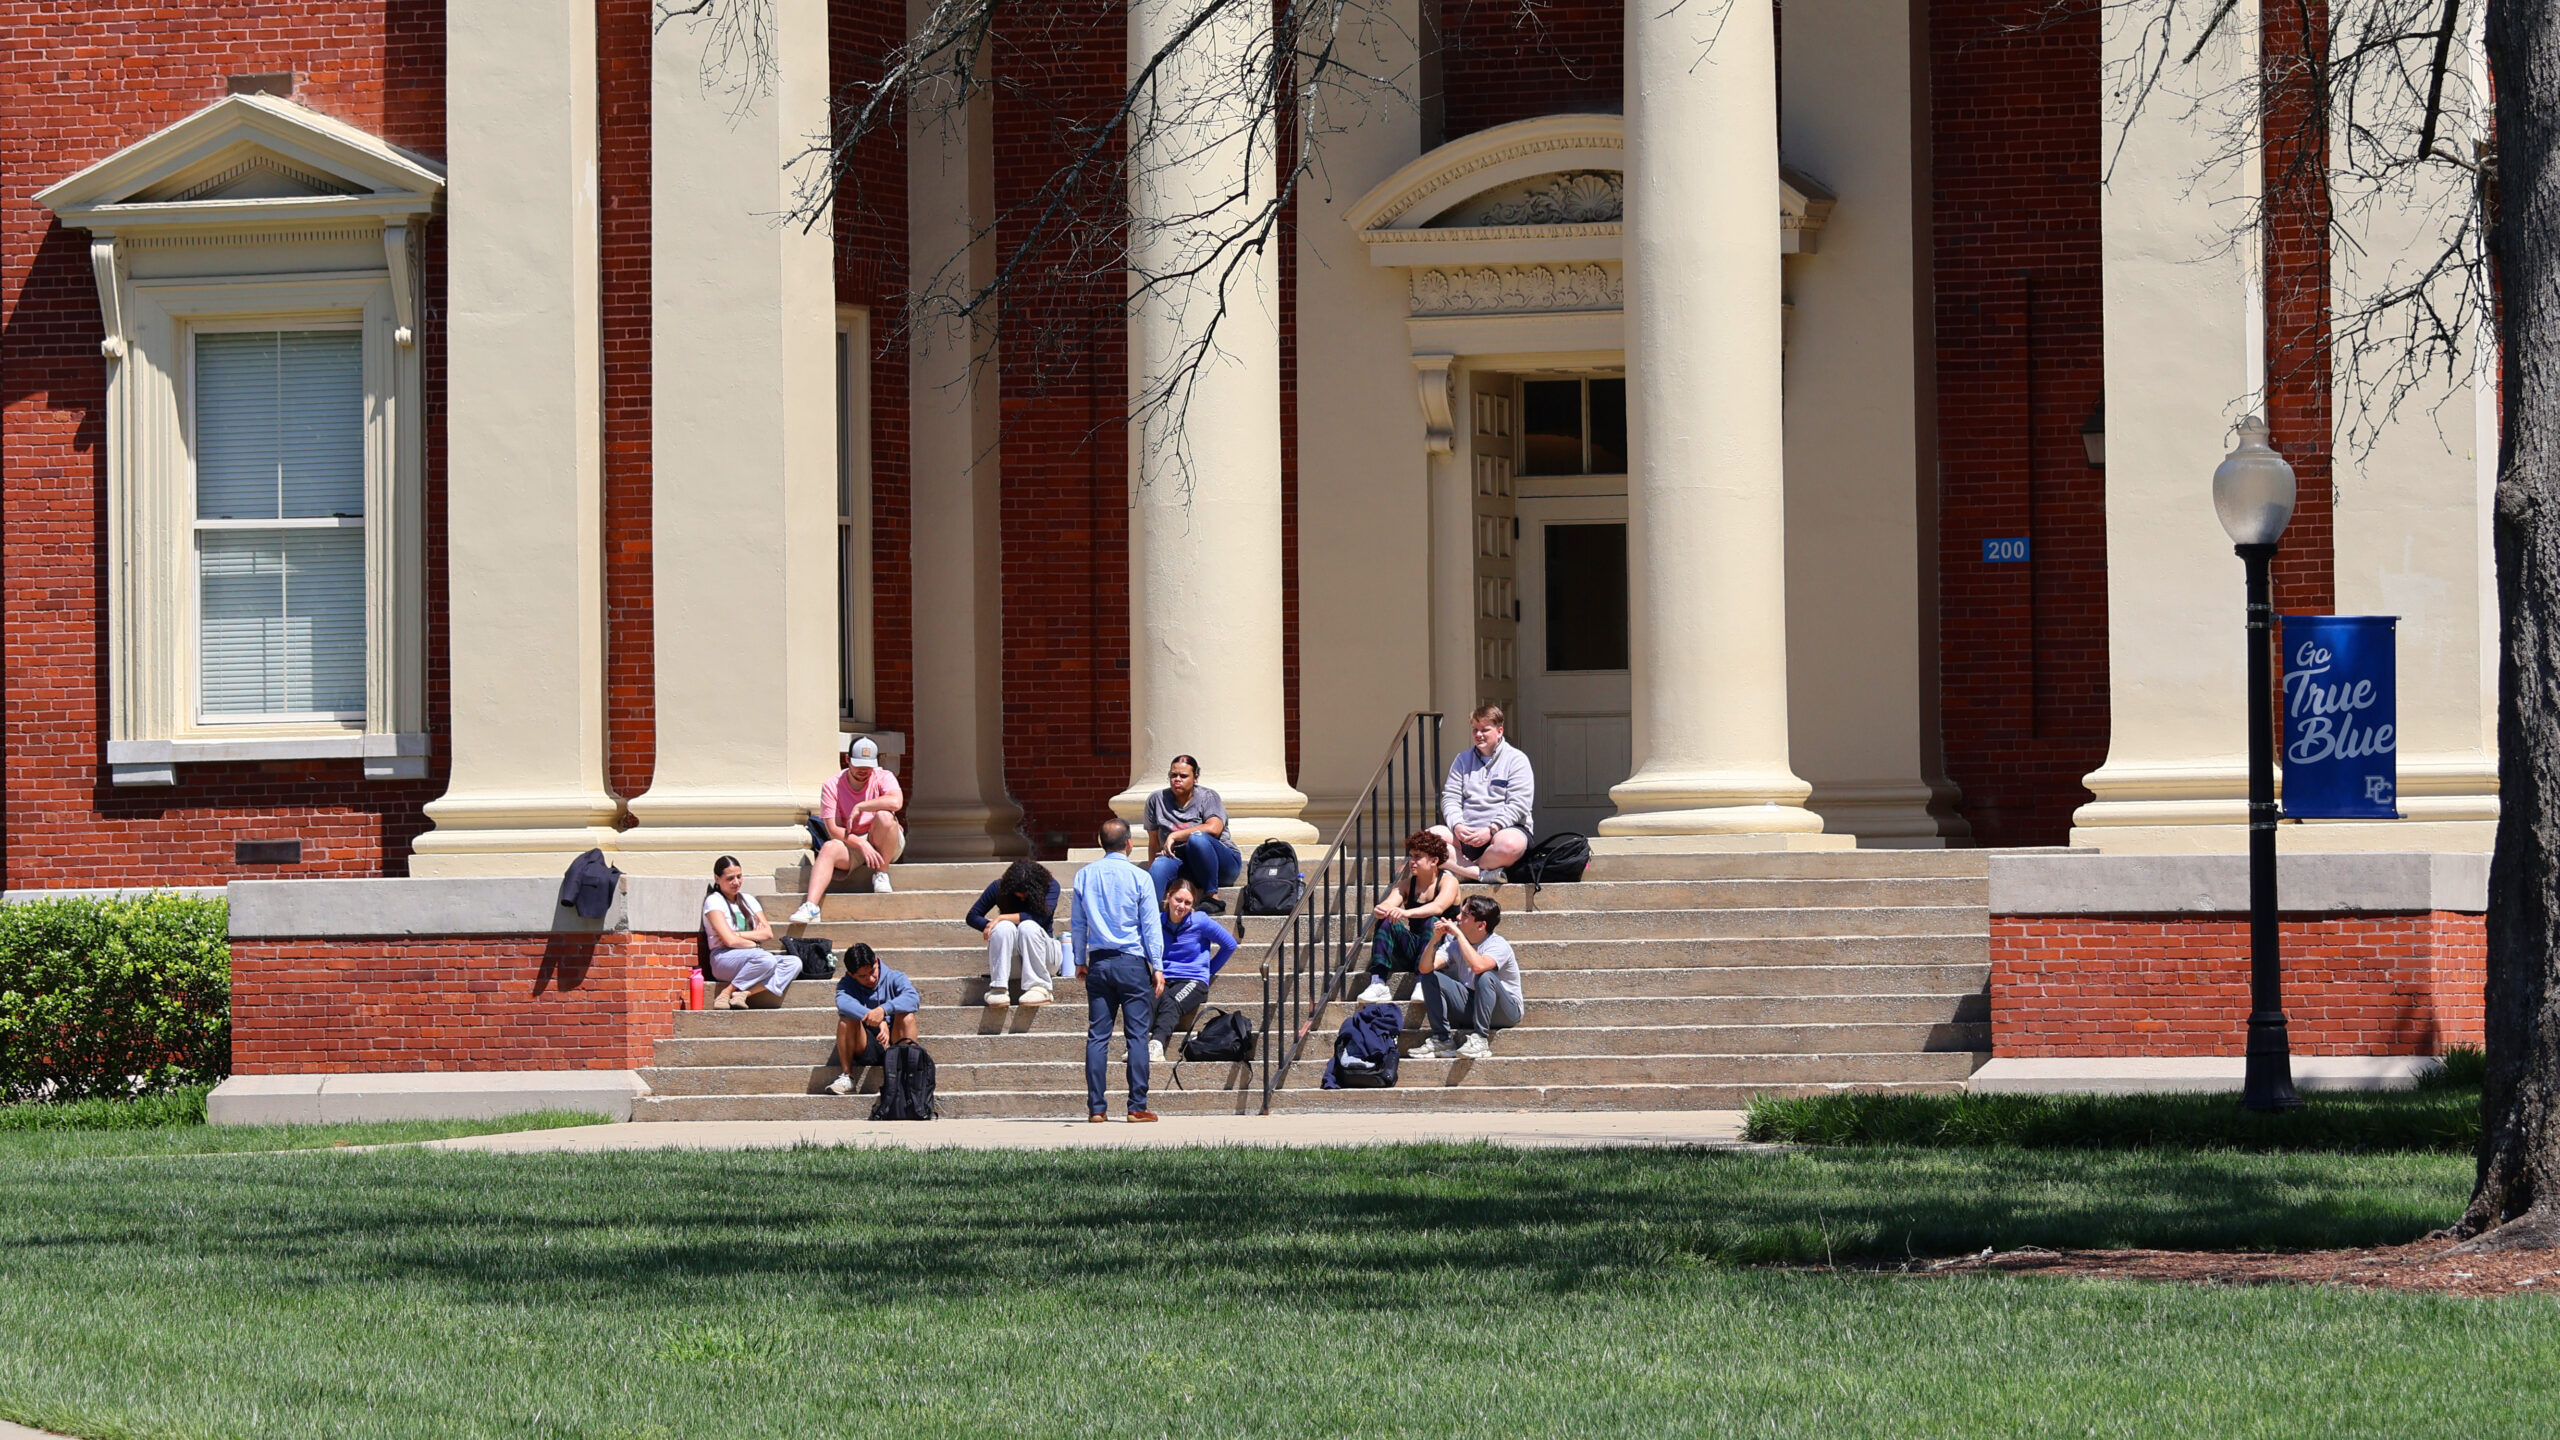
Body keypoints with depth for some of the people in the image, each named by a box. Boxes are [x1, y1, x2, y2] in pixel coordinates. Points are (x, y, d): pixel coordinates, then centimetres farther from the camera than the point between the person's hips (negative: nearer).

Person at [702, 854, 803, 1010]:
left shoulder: (748, 900, 20)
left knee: (794, 963, -19)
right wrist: (755, 943, 0)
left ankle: (744, 994, -29)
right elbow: (730, 940, -12)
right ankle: (725, 994, -21)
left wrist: (739, 935, -7)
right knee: (766, 960, -36)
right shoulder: (714, 901, 0)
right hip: (724, 960, -7)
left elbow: (768, 933, 7)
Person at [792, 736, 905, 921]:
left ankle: (881, 874, -16)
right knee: (829, 847, -32)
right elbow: (833, 830, -12)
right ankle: (810, 907, -45)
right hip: (850, 844, 1)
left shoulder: (883, 778, -5)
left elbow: (896, 802, -28)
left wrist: (860, 807, -22)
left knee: (884, 816, -30)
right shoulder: (832, 787, -3)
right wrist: (861, 845, -27)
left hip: (886, 846, -1)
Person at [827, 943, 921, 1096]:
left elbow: (912, 998, -23)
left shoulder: (894, 979, -1)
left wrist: (883, 1010, -41)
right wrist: (879, 1022, -41)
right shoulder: (847, 985, -2)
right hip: (865, 1050, 0)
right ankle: (846, 1077, -25)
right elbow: (843, 1003, -27)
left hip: (893, 1045, 0)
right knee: (847, 1018, -25)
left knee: (906, 1016, -26)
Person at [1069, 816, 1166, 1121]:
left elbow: (1076, 923, 11)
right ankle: (1137, 1106, -4)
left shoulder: (1084, 876, 5)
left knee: (1097, 1036, 4)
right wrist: (1157, 967, 2)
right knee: (1137, 1035, -1)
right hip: (1133, 963, -3)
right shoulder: (1139, 878, -5)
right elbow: (1151, 925, -3)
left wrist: (1080, 960, 20)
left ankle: (1096, 1107, 1)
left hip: (1098, 962, 3)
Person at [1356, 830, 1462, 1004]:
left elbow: (1438, 907, -26)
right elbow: (1390, 903, -9)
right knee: (1385, 922, -19)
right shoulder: (1406, 885, 10)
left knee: (1431, 922, -32)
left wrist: (1407, 913, -43)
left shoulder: (1448, 881, -4)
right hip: (1413, 949, 4)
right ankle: (1378, 984, -34)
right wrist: (1380, 910, -35)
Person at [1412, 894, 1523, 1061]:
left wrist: (1458, 933, -33)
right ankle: (1441, 1040, -11)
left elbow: (1478, 966, -41)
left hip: (1505, 1012, -6)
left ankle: (1480, 1040, -34)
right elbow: (1425, 968, -9)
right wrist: (1435, 938, -22)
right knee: (1430, 977, -7)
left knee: (1485, 977, -35)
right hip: (1471, 1007, 6)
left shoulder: (1498, 945, -18)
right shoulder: (1455, 944, 1)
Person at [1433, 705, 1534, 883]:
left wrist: (1491, 831, -19)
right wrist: (1457, 826, -12)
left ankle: (1459, 868, -20)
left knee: (1509, 845, -41)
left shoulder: (1516, 760, 4)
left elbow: (1518, 805, -6)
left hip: (1502, 830, -4)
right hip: (1465, 834, 4)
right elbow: (1450, 798, 9)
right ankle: (1483, 874, -34)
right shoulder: (1463, 759, 17)